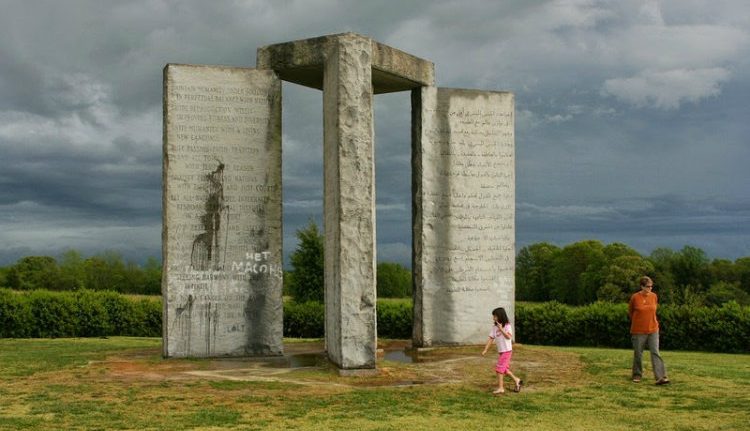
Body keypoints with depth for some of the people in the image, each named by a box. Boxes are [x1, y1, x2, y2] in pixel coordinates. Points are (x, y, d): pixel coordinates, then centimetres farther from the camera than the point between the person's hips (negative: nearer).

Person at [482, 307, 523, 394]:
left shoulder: (507, 325, -12)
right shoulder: (494, 327, 3)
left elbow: (509, 336, -24)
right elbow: (491, 338, 2)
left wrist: (501, 329, -28)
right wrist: (485, 349, -4)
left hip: (507, 350, -7)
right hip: (500, 351, 7)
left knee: (499, 368, -8)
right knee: (504, 369, 14)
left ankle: (500, 388, 0)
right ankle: (517, 381, 31)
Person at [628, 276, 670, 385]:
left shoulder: (654, 296, 0)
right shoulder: (635, 297, -10)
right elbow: (630, 311, 6)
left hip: (653, 330, 2)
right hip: (638, 331, -2)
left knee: (655, 353, -6)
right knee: (638, 354, 8)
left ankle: (661, 377, -11)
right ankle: (637, 375, 25)